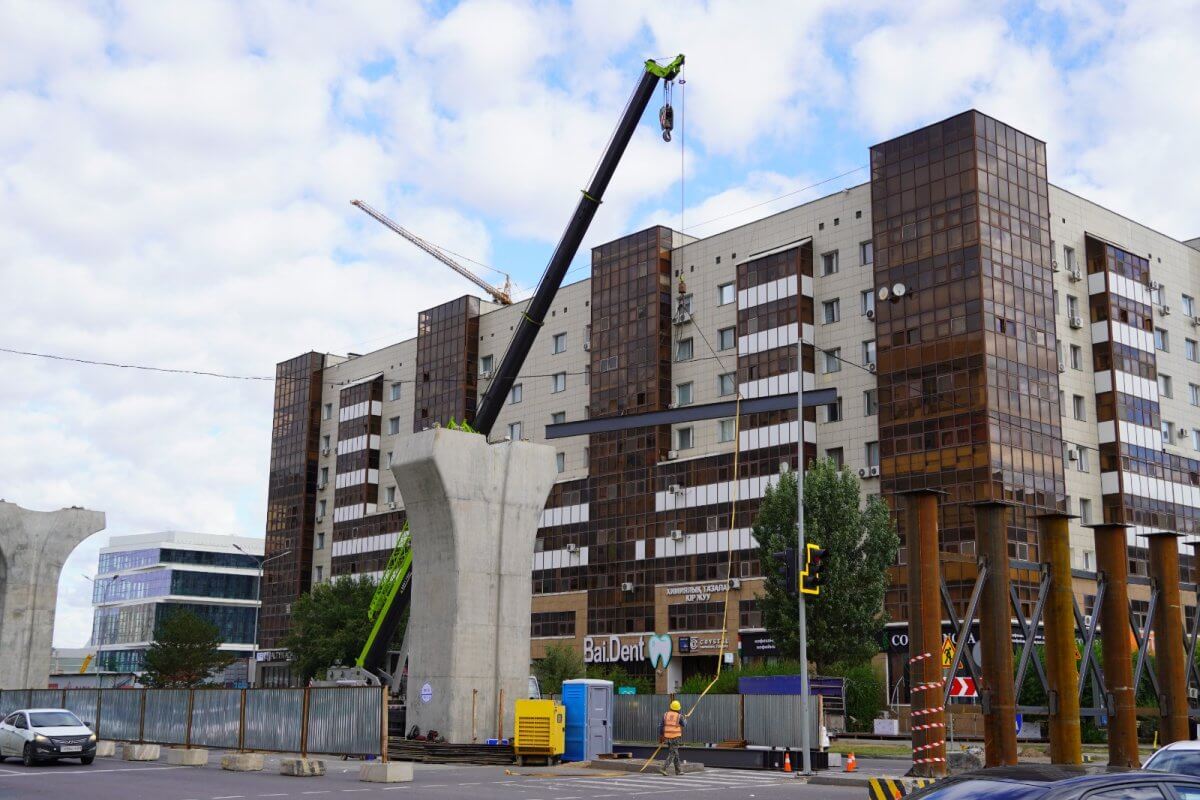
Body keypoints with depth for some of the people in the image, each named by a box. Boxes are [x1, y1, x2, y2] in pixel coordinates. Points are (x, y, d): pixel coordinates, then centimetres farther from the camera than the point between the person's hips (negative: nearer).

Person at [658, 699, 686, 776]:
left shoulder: (665, 714, 2)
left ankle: (678, 770, 20)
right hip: (676, 737, -5)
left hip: (667, 737, 5)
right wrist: (685, 719, 30)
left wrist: (660, 737, 12)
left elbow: (660, 726, 4)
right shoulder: (679, 716, -8)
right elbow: (684, 725, 9)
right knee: (672, 754, -3)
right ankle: (664, 769, -17)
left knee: (675, 754, 16)